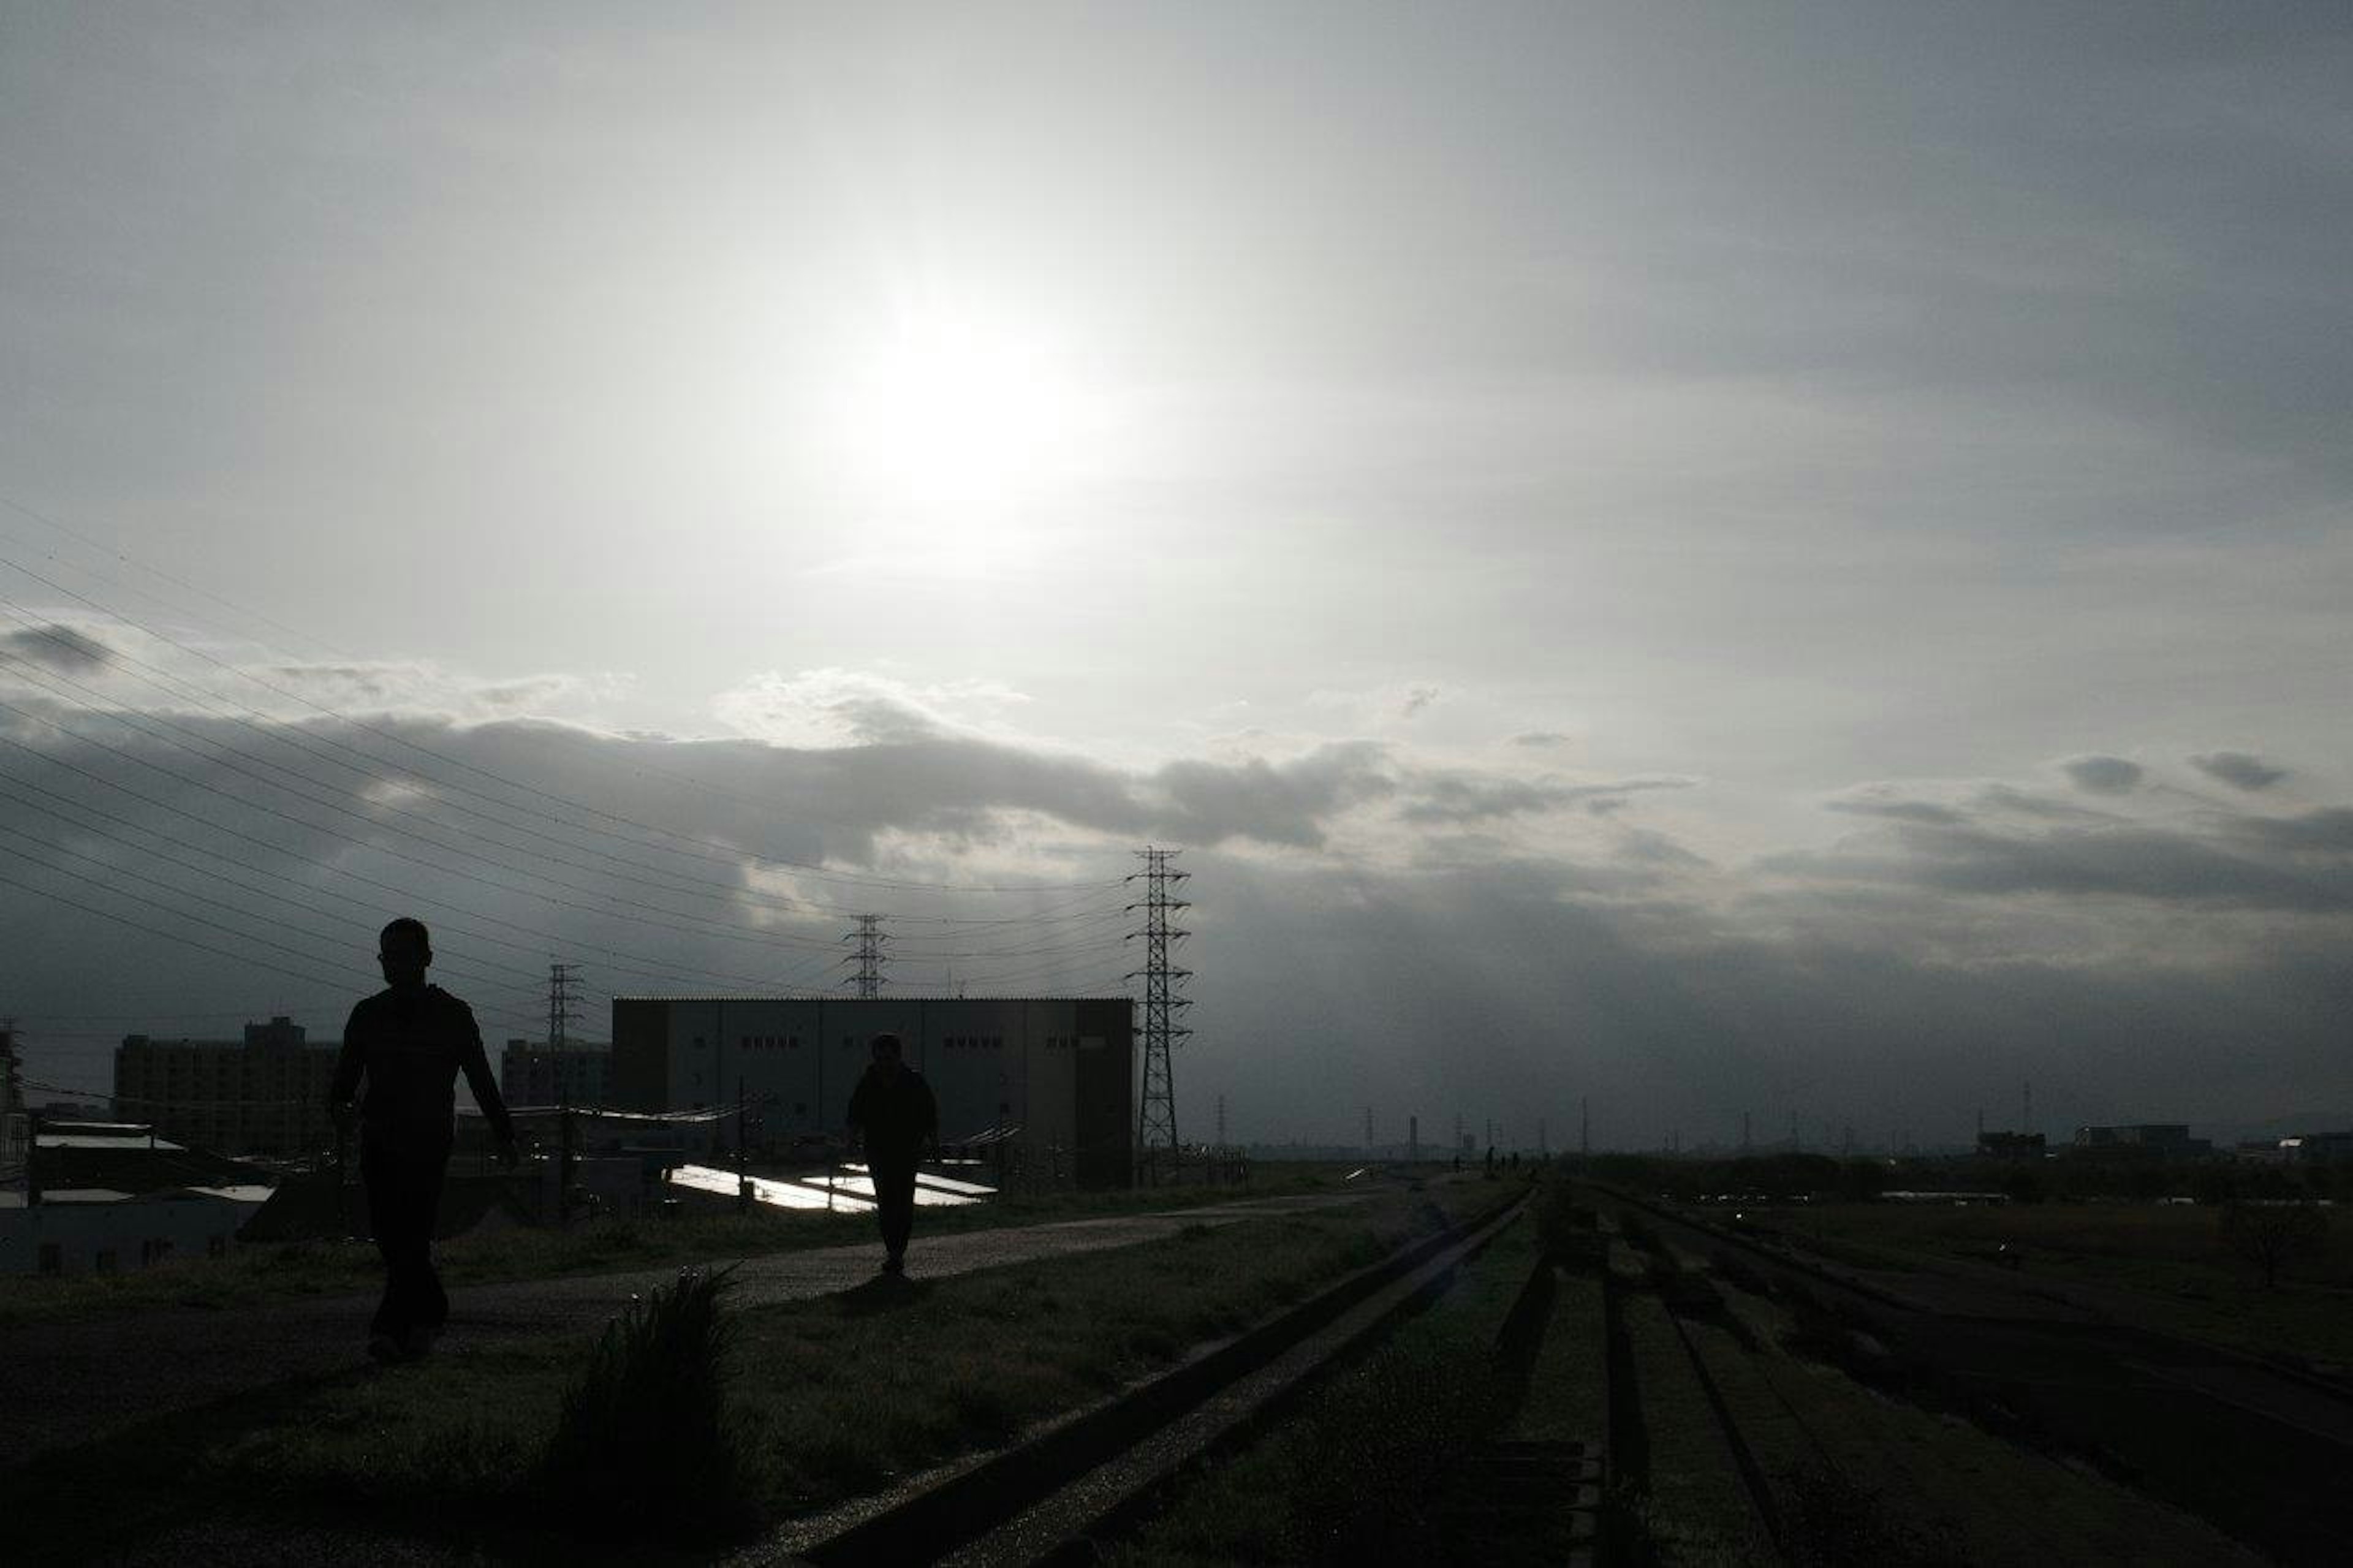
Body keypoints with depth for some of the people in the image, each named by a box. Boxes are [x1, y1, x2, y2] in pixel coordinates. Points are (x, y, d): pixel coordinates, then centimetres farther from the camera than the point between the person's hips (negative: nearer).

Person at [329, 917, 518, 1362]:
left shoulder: (453, 1016, 2)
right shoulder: (368, 1015, 10)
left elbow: (481, 1080, 9)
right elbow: (344, 1078, 10)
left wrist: (505, 1137, 12)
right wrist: (339, 1107, -13)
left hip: (429, 1140, -4)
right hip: (379, 1138, 4)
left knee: (412, 1236, -13)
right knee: (389, 1235, 4)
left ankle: (390, 1327, -14)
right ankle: (430, 1311, 22)